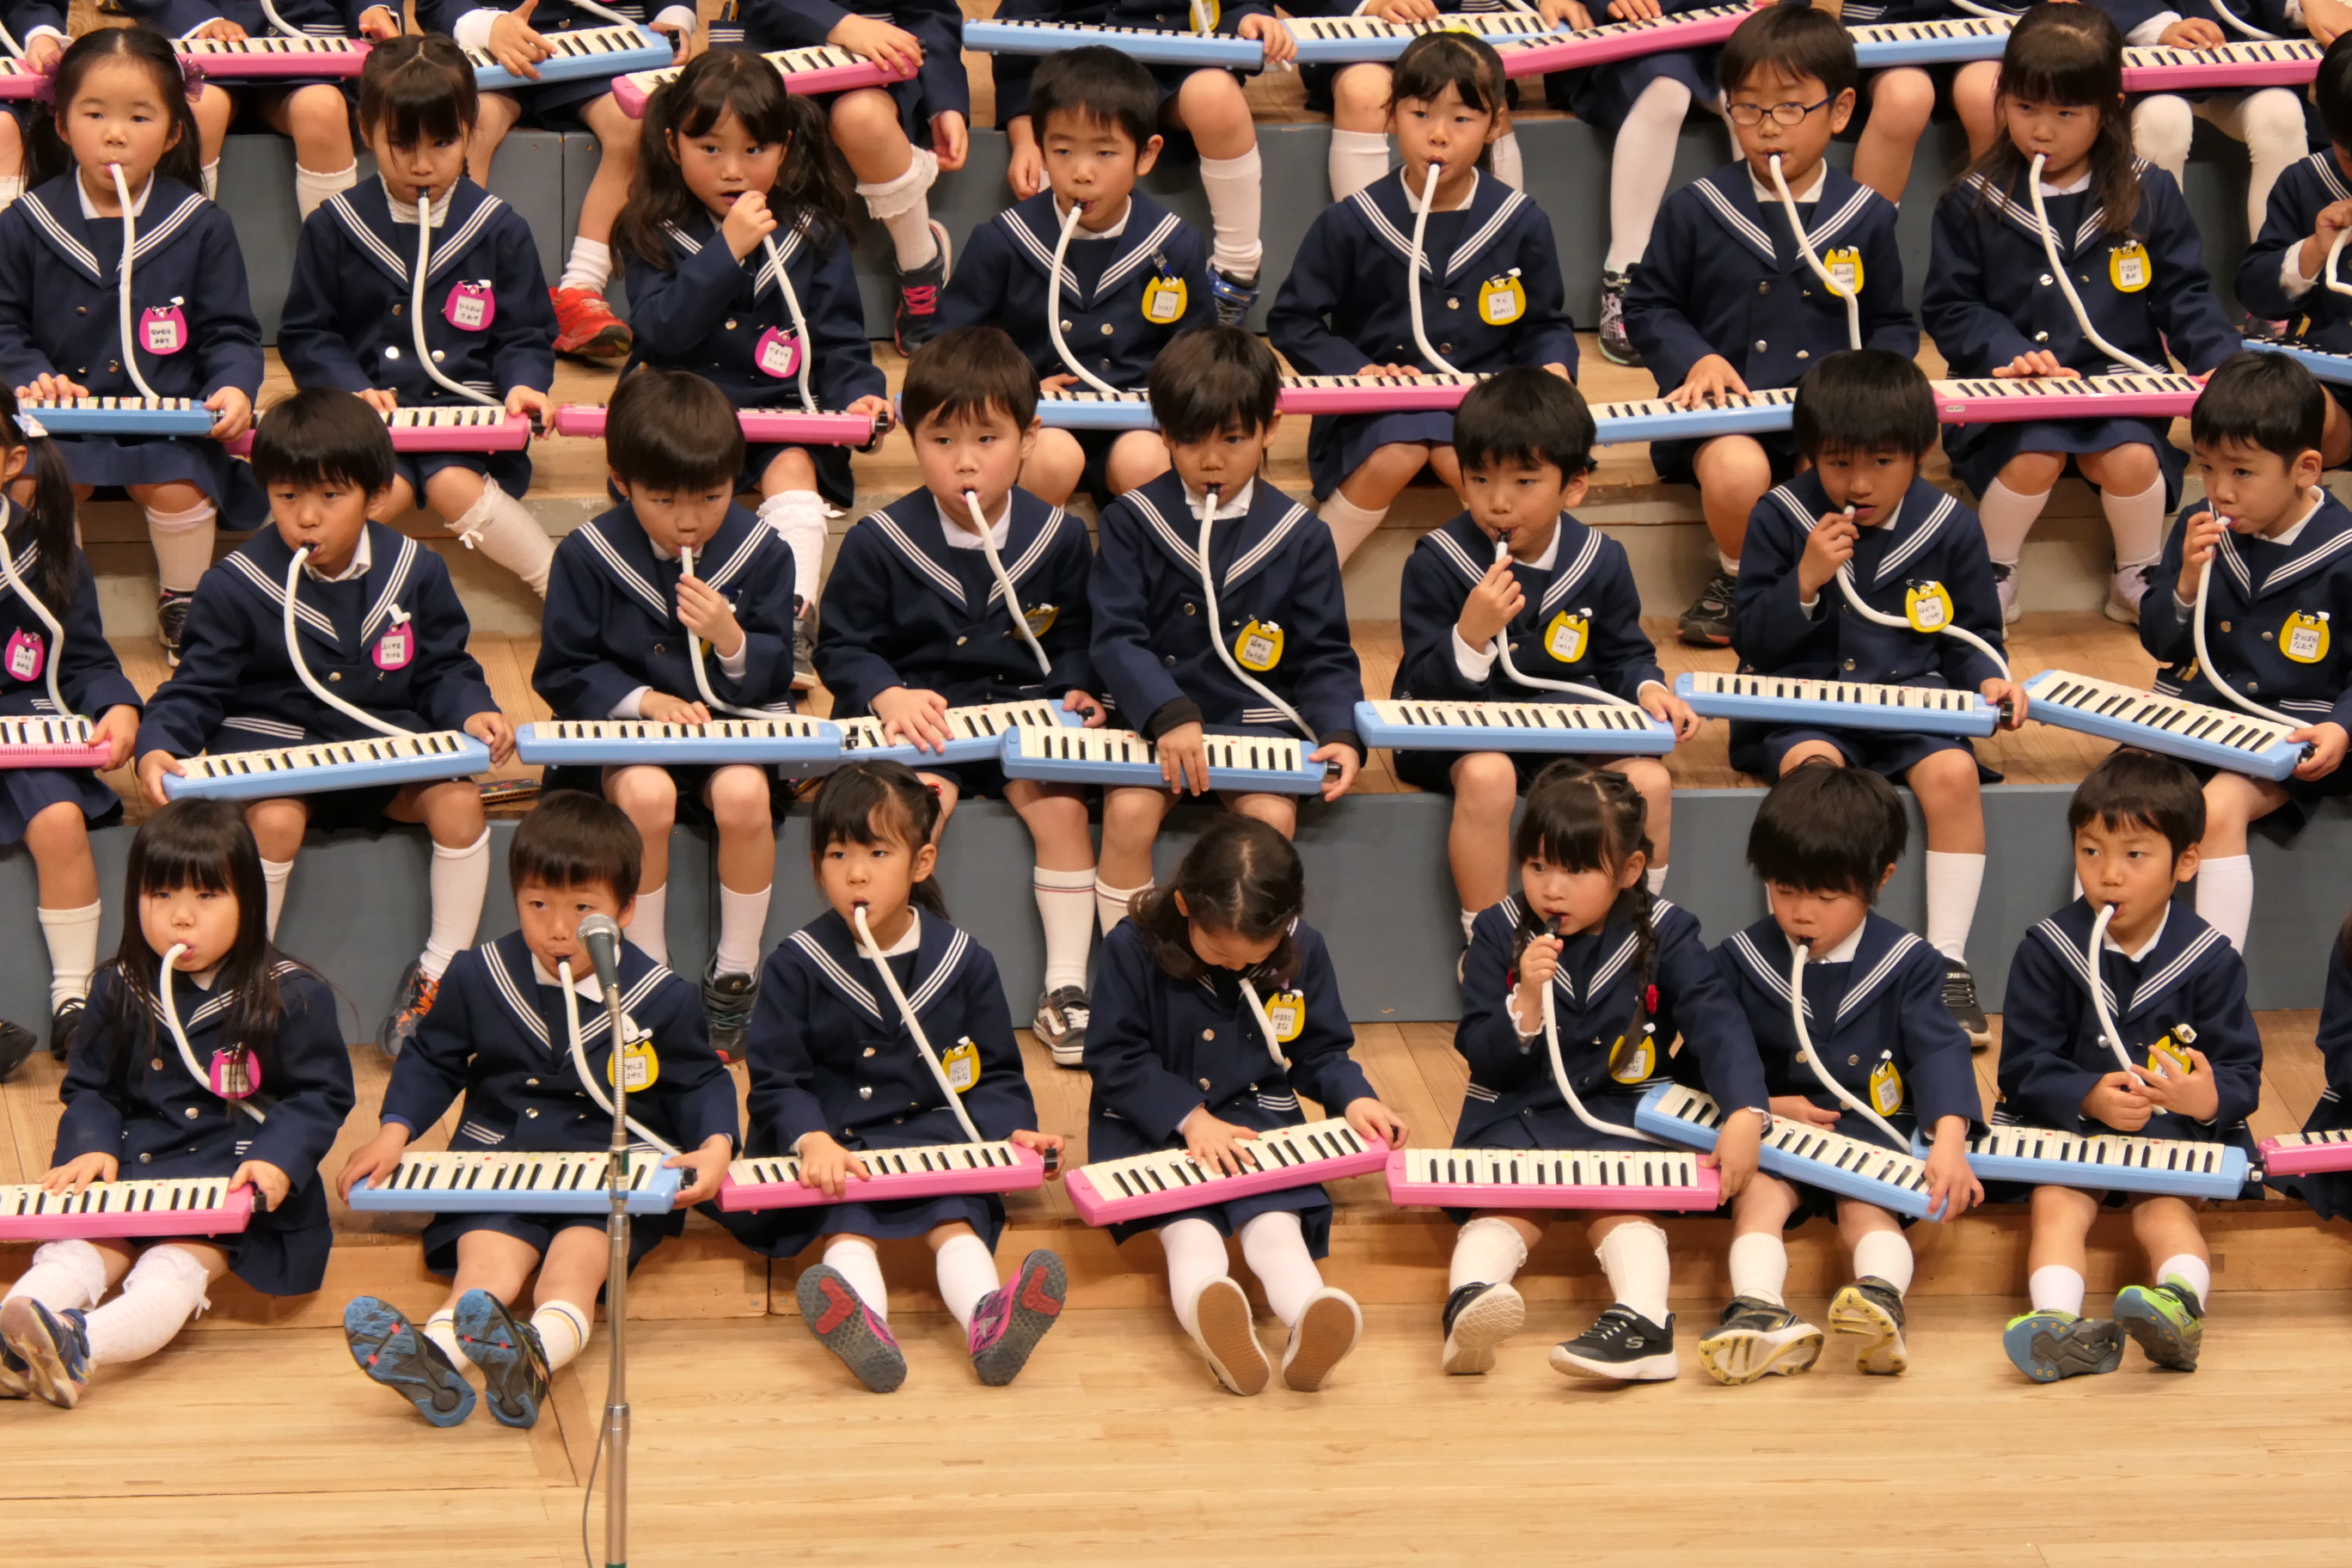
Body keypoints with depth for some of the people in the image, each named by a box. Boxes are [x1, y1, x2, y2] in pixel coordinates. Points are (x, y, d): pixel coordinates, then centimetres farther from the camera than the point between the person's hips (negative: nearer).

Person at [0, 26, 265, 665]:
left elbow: (230, 332, 6)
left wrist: (234, 387, -14)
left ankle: (184, 605, 3)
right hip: (63, 418, 0)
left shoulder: (202, 227, 2)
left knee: (178, 488, -26)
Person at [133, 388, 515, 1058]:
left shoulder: (415, 571, 2)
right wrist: (158, 746, -24)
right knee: (275, 817, -35)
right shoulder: (236, 586, -6)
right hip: (272, 744, -2)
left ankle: (442, 973, -7)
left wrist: (471, 712, -12)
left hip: (387, 740, 3)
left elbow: (443, 669, 9)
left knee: (458, 800, -24)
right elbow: (197, 688, -5)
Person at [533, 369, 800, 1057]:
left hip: (733, 725, 1)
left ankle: (735, 975, -12)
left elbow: (771, 682, 1)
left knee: (743, 794, -32)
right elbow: (562, 673, -2)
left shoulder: (762, 554, -2)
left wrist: (730, 639, -21)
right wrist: (646, 701, -17)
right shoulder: (587, 557, -5)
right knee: (646, 794, -34)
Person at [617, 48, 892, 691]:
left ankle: (791, 627, -35)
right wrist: (728, 250, -18)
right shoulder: (656, 233, 4)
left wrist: (858, 395, -14)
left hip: (784, 412, 1)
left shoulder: (813, 234, 8)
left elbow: (839, 342, 8)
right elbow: (661, 332, -12)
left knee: (793, 472, -29)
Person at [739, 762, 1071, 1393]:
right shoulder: (796, 967, 3)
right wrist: (813, 1141, -22)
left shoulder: (964, 963, 9)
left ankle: (988, 1318, -59)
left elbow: (996, 1076, 14)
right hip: (832, 1147, -1)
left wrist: (1013, 1131, -9)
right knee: (848, 1219, -32)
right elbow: (776, 1082, 0)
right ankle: (862, 1324, -61)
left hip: (936, 1138, 1)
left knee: (956, 1215, -30)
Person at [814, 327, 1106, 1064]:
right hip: (919, 722, -2)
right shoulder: (879, 542, -5)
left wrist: (1076, 691, -7)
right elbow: (842, 648, -1)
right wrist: (888, 695, -19)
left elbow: (1074, 638, 14)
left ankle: (1065, 985, -14)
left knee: (1062, 802, -24)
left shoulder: (1059, 538, 2)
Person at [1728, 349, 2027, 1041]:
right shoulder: (1780, 520, -1)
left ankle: (1947, 960, -21)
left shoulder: (1948, 527, 3)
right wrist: (1805, 581, -17)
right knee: (1813, 765, -35)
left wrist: (1989, 679, -7)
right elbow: (1752, 644, -2)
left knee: (1953, 772, -29)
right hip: (1803, 706, -1)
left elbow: (1972, 634, 14)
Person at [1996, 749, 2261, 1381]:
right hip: (2067, 1130, 0)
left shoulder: (2208, 960, 0)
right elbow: (2025, 1069, -3)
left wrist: (2211, 1099, -27)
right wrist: (2088, 1096, -23)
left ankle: (2182, 1306, -54)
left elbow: (2242, 1072, -2)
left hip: (2176, 1135, 0)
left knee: (2166, 1208, -26)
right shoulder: (2047, 951, 0)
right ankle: (2060, 1325, -49)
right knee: (2057, 1204, -26)